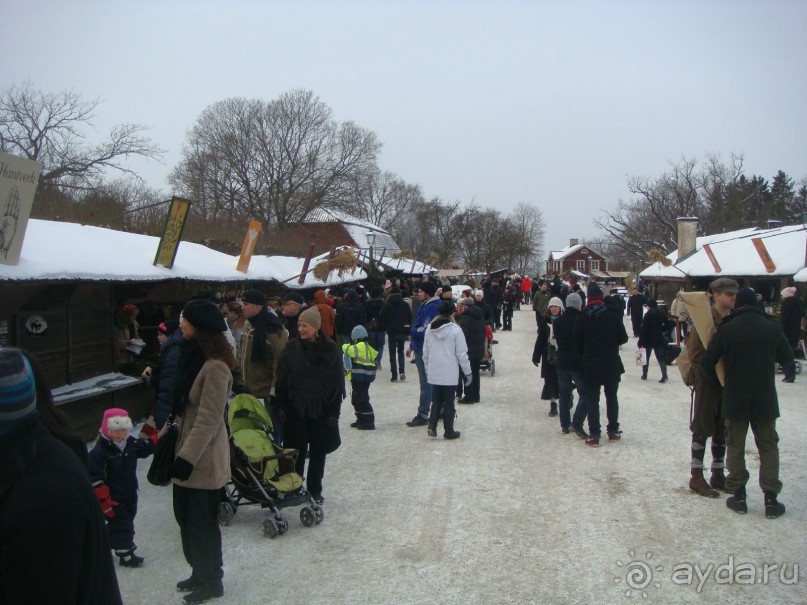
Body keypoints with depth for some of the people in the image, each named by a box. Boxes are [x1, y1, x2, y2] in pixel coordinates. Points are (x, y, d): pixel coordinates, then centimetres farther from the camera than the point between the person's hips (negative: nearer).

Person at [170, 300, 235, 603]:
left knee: (201, 520, 4)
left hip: (204, 458, -9)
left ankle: (211, 580, 23)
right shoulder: (193, 355, 7)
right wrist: (179, 448, 19)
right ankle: (200, 572, 34)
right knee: (185, 514, 17)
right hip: (187, 449, 9)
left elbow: (208, 419, -22)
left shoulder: (215, 367, -22)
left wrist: (187, 456, -20)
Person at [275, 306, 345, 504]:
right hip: (296, 408, 0)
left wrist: (333, 411, -5)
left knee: (318, 451, 8)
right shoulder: (292, 348, -2)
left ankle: (315, 490, 19)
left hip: (321, 408, 0)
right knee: (297, 450, 6)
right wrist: (283, 406, -3)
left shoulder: (330, 349, -5)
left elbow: (337, 382, -2)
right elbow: (282, 380, 1)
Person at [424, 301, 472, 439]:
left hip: (433, 373, 4)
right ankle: (449, 431, 14)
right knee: (449, 402, 7)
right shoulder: (455, 329, -12)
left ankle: (432, 425, 2)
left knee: (436, 401, 16)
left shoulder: (429, 329, 1)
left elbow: (425, 352, 8)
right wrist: (467, 372, -1)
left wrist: (427, 370, 20)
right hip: (449, 373, -4)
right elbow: (461, 354, -10)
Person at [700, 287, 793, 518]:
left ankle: (739, 496, 13)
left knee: (735, 447, 11)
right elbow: (787, 357, 8)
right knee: (768, 447, 12)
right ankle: (771, 499, 10)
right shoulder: (773, 328, -6)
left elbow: (706, 362, -8)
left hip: (735, 398, -1)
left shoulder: (727, 330, -10)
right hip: (765, 399, 1)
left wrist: (718, 380, 9)